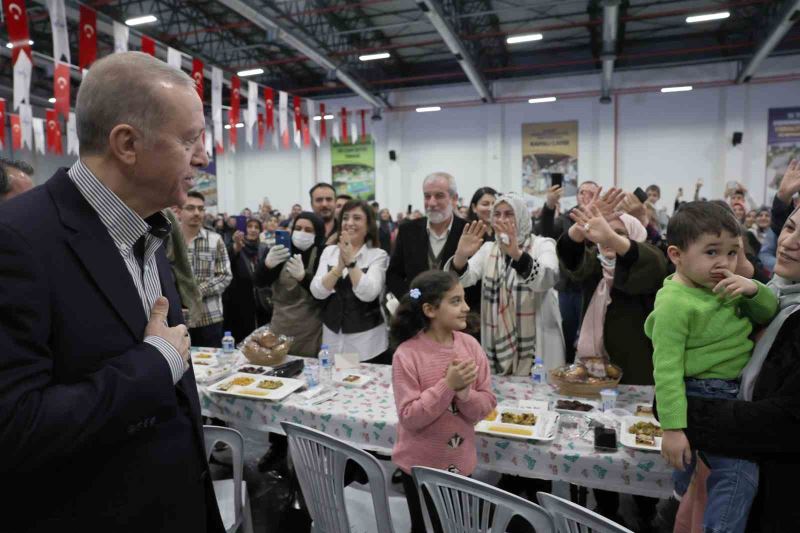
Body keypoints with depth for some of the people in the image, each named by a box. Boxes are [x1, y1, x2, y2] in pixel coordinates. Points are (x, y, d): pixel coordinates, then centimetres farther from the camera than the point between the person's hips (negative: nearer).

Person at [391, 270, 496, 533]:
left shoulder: (470, 345, -8)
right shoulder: (407, 354, -20)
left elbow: (486, 406, -6)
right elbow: (410, 418, -21)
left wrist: (463, 391, -25)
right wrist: (448, 385, -28)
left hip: (461, 463, 4)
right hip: (421, 466, -3)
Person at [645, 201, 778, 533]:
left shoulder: (720, 284, -2)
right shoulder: (676, 303, -26)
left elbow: (768, 314, 7)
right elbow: (667, 369, -27)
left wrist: (753, 289, -15)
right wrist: (672, 427, -28)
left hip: (733, 390, 9)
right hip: (704, 396, -9)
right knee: (739, 473, -11)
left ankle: (683, 489, 55)